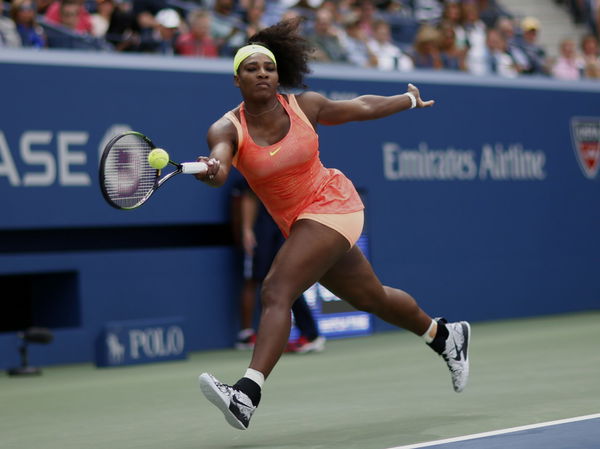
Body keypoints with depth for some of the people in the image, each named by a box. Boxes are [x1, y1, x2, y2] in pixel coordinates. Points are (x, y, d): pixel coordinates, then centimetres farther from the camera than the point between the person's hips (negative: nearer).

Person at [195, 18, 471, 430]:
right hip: (296, 223, 5)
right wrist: (210, 170, -57)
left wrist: (408, 100, 23)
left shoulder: (305, 106, -11)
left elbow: (361, 107, 8)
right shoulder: (228, 129, -10)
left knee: (276, 292, -24)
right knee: (372, 298, 21)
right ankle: (445, 335, 47)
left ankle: (247, 395, -34)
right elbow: (219, 167, -32)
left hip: (331, 204, -5)